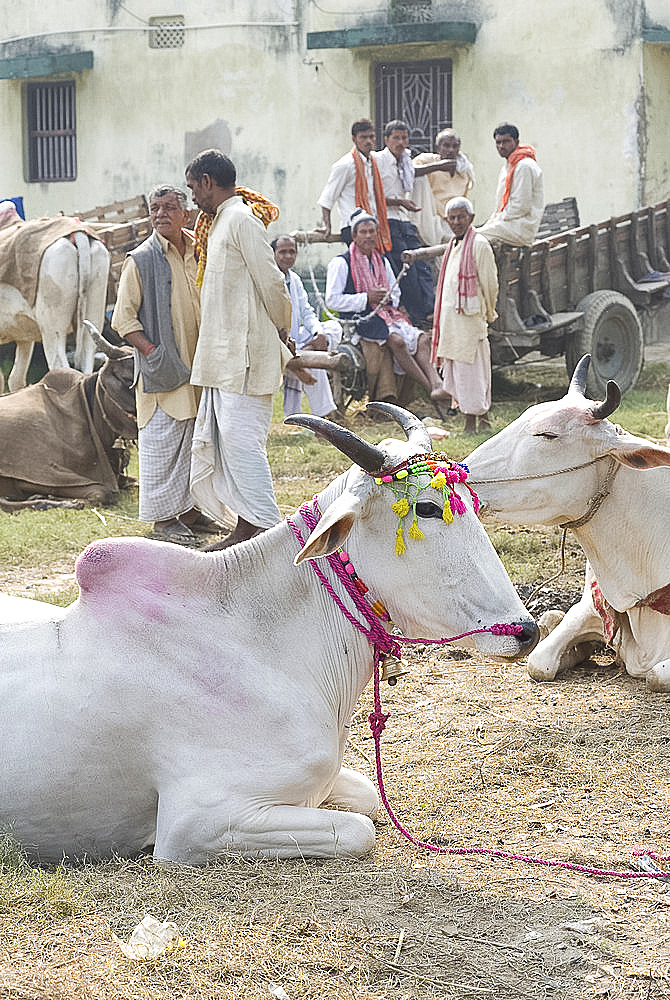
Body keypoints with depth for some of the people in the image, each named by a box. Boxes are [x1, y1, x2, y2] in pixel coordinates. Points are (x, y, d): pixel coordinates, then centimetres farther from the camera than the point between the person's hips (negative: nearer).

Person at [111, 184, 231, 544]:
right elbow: (123, 318, -7)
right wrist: (151, 352, -17)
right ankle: (162, 520, 3)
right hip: (163, 371, -5)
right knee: (163, 442, -4)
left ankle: (189, 510, 22)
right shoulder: (141, 260, -6)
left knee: (194, 442, 11)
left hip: (199, 366, 5)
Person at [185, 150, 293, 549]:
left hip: (243, 356, -10)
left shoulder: (242, 220, -12)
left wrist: (282, 332, -3)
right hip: (222, 358, 10)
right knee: (213, 441, 11)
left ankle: (268, 530, -7)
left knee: (241, 439, -10)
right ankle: (246, 529, 16)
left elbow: (271, 282, -15)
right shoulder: (222, 223, 21)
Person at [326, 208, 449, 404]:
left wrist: (389, 298, 3)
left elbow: (396, 291, 30)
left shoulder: (382, 262, 19)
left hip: (386, 314, 6)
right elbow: (332, 300, -8)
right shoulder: (341, 263, -1)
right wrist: (367, 298, -14)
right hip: (360, 318, -6)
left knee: (421, 338, -20)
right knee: (397, 340, -31)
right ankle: (431, 388, -31)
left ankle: (437, 385, -36)